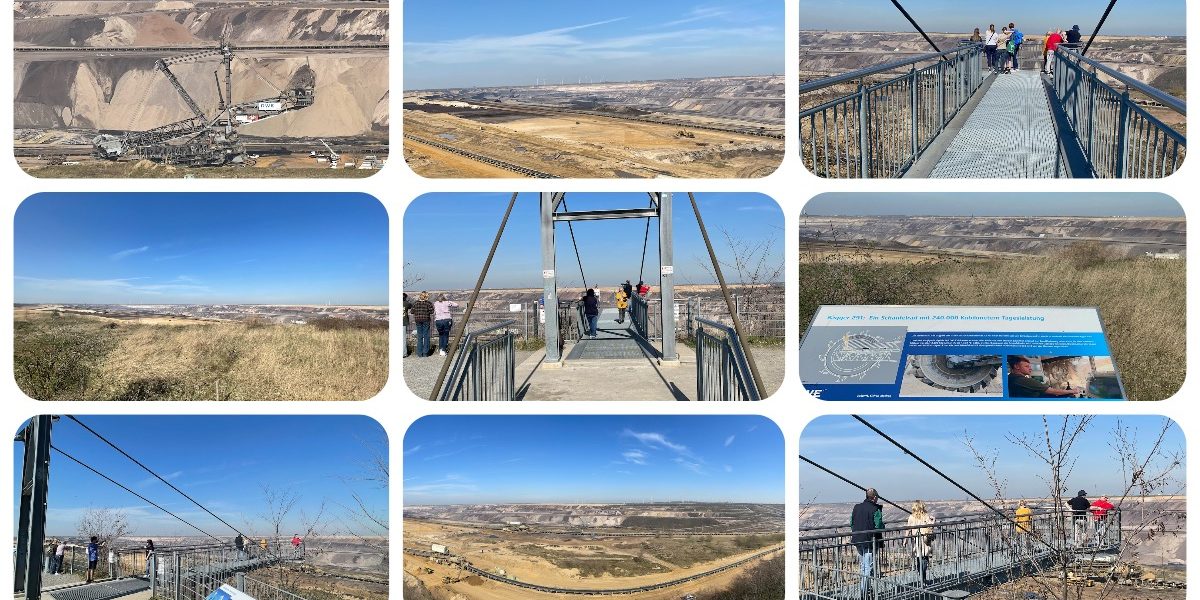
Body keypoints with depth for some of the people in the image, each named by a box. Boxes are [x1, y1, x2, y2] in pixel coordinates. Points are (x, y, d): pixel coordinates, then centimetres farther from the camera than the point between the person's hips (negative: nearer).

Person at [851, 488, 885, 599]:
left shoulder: (856, 507, 8)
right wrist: (880, 543, 0)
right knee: (869, 567, -2)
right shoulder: (875, 509, -11)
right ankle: (865, 591, -6)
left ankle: (861, 588, 27)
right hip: (870, 542, -6)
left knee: (862, 566, 20)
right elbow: (878, 527, -12)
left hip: (858, 541, 6)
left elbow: (852, 524, 13)